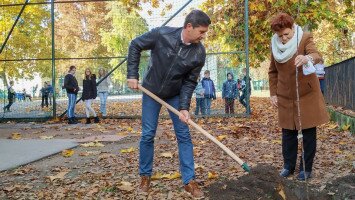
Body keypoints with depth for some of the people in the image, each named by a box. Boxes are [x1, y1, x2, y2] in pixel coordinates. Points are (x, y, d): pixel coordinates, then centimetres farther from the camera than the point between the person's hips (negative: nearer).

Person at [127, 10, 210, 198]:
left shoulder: (199, 52, -18)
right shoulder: (161, 34, -24)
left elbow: (190, 82, -11)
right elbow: (135, 45, -10)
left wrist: (184, 107, -21)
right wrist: (132, 74, -14)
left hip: (175, 95, 2)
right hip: (151, 91, -1)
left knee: (184, 135, -2)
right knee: (147, 134, 2)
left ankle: (189, 181, 6)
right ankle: (145, 176, 20)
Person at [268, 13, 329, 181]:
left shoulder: (305, 38, -13)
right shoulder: (275, 45, 0)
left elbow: (316, 56, -32)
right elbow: (273, 72, 10)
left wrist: (308, 58, -55)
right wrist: (273, 93, 5)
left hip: (307, 95, -3)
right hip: (285, 97, 4)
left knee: (308, 132, 4)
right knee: (288, 133, 10)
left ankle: (306, 168, 16)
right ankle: (288, 165, 23)